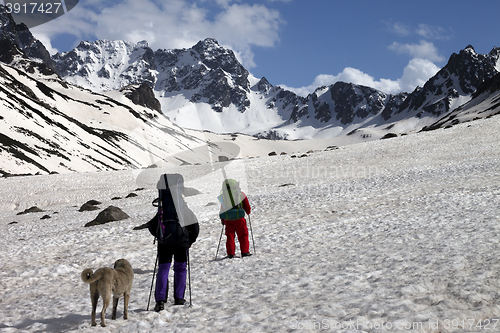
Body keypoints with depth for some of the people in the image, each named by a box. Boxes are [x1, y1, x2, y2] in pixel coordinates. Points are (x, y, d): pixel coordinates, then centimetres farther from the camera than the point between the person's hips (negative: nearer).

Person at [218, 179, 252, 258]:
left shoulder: (223, 196, 5)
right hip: (239, 219, -2)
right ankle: (244, 251, 5)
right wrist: (248, 212, 30)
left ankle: (230, 253, 8)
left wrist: (222, 220, 20)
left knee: (230, 236, 10)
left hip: (228, 220, 2)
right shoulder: (240, 194, 1)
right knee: (243, 235, 9)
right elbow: (247, 207, 9)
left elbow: (222, 209, 9)